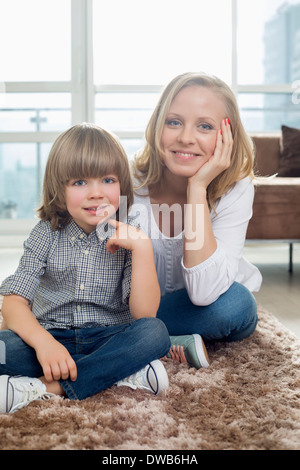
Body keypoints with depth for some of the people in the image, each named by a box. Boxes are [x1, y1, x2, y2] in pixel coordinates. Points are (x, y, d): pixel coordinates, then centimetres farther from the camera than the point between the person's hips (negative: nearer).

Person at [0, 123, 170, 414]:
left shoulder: (128, 237, -4)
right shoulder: (46, 235, -3)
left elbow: (144, 313, -12)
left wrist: (142, 248, -22)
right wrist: (43, 342, -29)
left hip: (108, 338, 0)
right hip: (52, 338, 1)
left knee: (155, 333, -29)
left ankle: (45, 387, -28)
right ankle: (122, 373, -24)